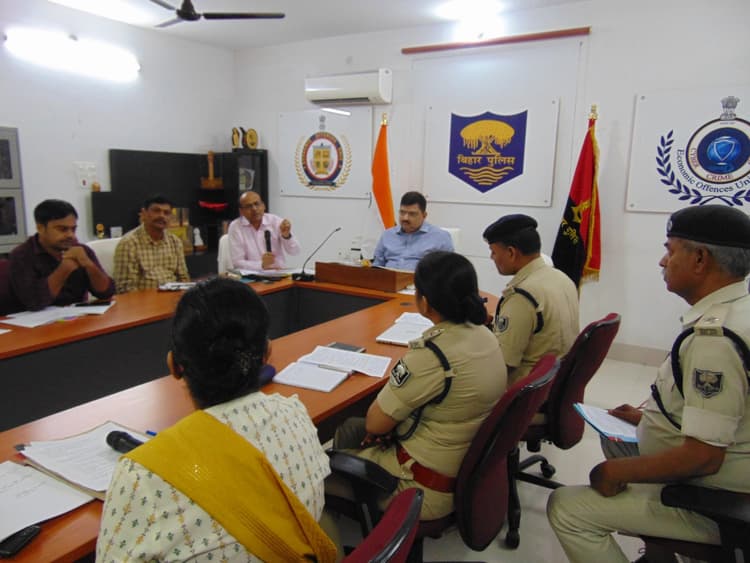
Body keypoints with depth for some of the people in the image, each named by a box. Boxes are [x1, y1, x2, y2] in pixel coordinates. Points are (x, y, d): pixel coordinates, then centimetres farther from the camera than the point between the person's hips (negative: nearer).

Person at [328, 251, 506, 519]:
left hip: (429, 489, -8)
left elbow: (375, 423, -20)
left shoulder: (431, 355, -32)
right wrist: (393, 418, -2)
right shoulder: (484, 334, -5)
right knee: (350, 428, 23)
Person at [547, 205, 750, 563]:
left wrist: (619, 471, -18)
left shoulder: (713, 337, -29)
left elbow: (703, 456, -30)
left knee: (566, 508, -13)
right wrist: (648, 415, 13)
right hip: (712, 483, 10)